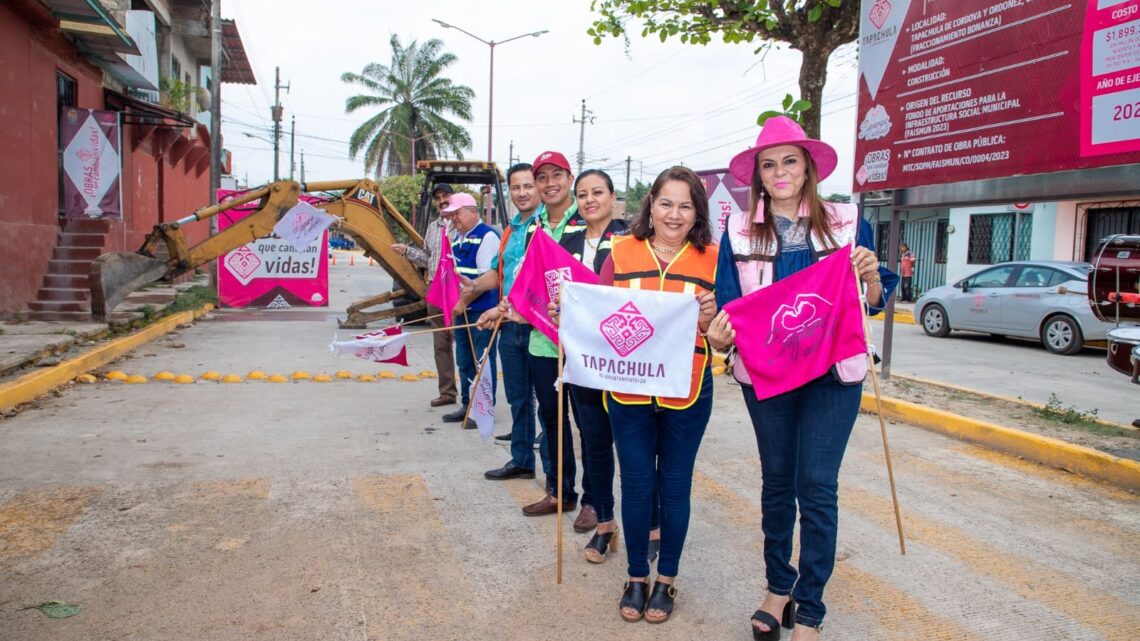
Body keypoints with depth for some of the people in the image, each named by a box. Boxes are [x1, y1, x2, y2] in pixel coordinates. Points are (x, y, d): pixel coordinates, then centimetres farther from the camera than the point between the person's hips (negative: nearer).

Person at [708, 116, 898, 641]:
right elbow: (728, 301, 1)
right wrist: (719, 333, -20)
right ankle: (778, 585, 31)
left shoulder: (846, 222, 1)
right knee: (776, 480, 14)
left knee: (816, 487, -3)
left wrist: (872, 276, -15)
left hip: (833, 372, -1)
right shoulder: (739, 231, 3)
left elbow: (873, 303, 7)